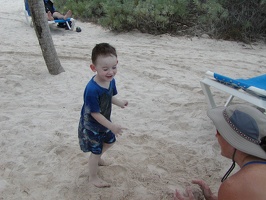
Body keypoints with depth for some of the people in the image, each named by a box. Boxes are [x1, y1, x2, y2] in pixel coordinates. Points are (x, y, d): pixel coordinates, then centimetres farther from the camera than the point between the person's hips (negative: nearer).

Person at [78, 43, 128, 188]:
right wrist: (112, 126, -25)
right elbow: (95, 113, -29)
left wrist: (120, 103, -12)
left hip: (104, 122, 8)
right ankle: (93, 177, 35)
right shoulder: (92, 89, -38)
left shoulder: (111, 80, -14)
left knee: (110, 141, 28)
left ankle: (97, 158, 57)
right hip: (91, 126, -8)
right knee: (96, 151, 10)